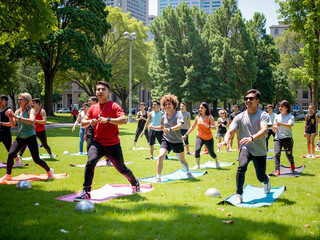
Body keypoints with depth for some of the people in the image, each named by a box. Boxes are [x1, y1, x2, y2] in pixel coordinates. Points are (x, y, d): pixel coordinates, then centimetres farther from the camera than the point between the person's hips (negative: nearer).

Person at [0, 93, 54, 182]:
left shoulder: (31, 110, -11)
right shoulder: (17, 111, 7)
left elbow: (32, 121, -32)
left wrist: (17, 117, -36)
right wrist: (10, 117, -11)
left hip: (30, 137, -5)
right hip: (20, 137, 5)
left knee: (37, 160, -1)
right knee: (11, 154, -11)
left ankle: (49, 171, 24)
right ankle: (8, 175, 5)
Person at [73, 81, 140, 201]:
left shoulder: (113, 106, -6)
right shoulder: (93, 108, 10)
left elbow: (124, 120, -19)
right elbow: (83, 123, 14)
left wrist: (107, 120, -27)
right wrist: (90, 121, -9)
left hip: (113, 145, -3)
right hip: (97, 143, 3)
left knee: (122, 169, 11)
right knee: (90, 163, -22)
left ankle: (135, 183, 40)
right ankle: (86, 192, -15)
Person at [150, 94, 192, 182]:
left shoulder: (178, 114, -12)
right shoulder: (164, 116, 3)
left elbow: (179, 125, -30)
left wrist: (170, 129, -45)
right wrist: (154, 127, 6)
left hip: (177, 141, -3)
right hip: (166, 140, 3)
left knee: (182, 160, 12)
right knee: (160, 156, -20)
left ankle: (188, 172, 43)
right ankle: (158, 177, -11)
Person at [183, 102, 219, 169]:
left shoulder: (209, 117, -9)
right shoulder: (198, 117, 3)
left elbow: (214, 127, -17)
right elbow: (192, 127, 12)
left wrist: (208, 126, -36)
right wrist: (186, 135, 10)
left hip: (209, 138, -2)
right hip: (199, 137, 2)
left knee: (211, 153, 7)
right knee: (197, 150, -22)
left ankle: (217, 162, 38)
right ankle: (198, 165, -8)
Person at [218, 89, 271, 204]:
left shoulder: (263, 115, -8)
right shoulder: (240, 117, 1)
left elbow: (264, 130, -25)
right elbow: (230, 131, -6)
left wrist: (251, 138, -44)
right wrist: (226, 141, -29)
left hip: (260, 151, 0)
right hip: (245, 148, 0)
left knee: (261, 177, 6)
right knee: (242, 166, -29)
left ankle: (267, 180, 46)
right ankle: (238, 194, -16)